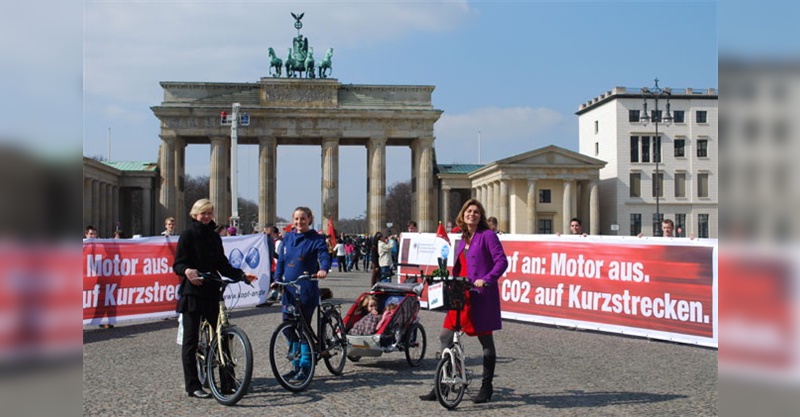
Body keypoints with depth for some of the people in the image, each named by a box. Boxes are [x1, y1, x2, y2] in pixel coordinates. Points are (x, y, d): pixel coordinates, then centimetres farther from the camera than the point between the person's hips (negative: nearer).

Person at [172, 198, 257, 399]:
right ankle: (192, 386, 3)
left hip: (212, 292, 5)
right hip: (192, 293, -5)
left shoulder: (214, 237, 15)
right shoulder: (188, 235, -2)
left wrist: (242, 275, 2)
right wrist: (187, 270, -29)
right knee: (191, 339, -2)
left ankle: (227, 380, 14)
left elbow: (223, 265, 15)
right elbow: (178, 264, -8)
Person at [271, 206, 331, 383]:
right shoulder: (287, 238, 13)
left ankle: (305, 367, 7)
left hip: (306, 291, -6)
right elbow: (281, 260, 15)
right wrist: (277, 279, 0)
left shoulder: (316, 239, -3)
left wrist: (323, 269, -39)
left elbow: (324, 256, -18)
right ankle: (297, 366, 21)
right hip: (288, 290, 6)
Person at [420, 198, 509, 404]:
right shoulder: (463, 238, 15)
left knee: (486, 341, 5)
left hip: (481, 295, -7)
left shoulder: (488, 235, -5)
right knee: (445, 337, 3)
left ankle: (486, 388, 17)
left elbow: (502, 261, -12)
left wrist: (486, 280, -23)